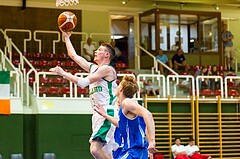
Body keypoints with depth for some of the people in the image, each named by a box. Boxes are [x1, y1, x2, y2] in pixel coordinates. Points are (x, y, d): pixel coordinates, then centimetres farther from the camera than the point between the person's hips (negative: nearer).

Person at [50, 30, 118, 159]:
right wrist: (66, 38, 31)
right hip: (99, 114, 9)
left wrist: (63, 73, -9)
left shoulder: (107, 69, -7)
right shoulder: (93, 67, 18)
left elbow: (83, 82, -14)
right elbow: (74, 55, 27)